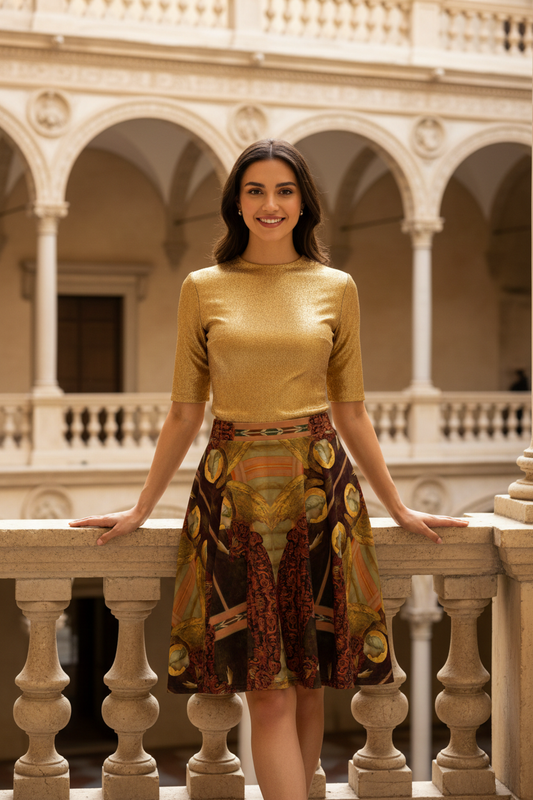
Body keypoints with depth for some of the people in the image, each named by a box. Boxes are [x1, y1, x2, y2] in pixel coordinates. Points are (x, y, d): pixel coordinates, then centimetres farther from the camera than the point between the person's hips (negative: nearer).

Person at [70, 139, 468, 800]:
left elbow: (351, 412, 12)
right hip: (234, 491, -1)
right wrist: (141, 509, 10)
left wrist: (397, 507, 13)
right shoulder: (203, 288, 5)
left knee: (309, 680, 5)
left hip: (318, 491, 1)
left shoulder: (336, 288, 7)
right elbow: (184, 412, 9)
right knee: (268, 693, -4)